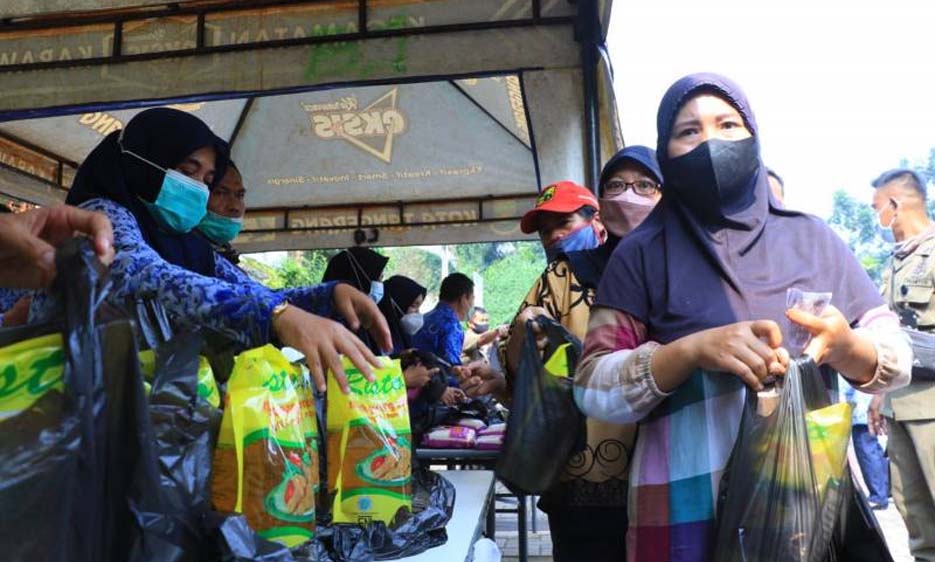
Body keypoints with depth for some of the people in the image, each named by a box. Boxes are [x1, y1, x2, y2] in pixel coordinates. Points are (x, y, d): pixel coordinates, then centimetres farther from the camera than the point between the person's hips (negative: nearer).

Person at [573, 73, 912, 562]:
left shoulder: (811, 238, 4)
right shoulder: (642, 254, -4)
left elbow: (897, 358, 5)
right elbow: (593, 389, -9)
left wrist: (846, 347, -17)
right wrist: (691, 351, -24)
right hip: (694, 511, -2)